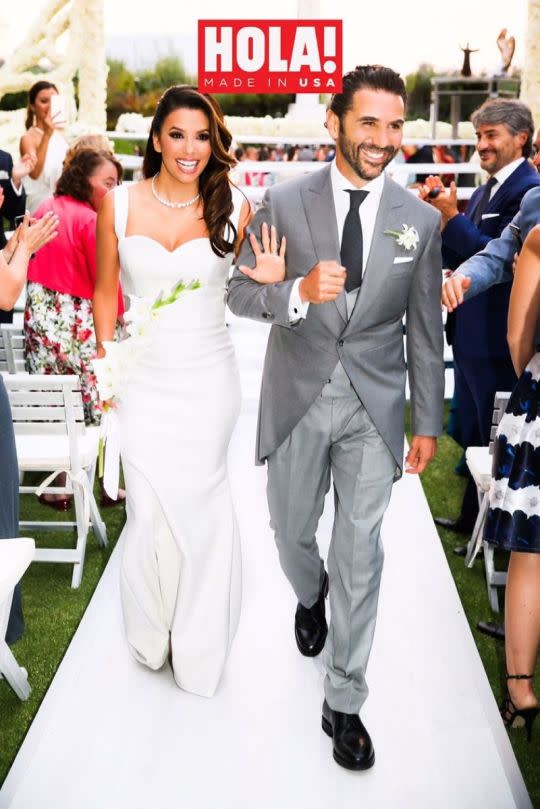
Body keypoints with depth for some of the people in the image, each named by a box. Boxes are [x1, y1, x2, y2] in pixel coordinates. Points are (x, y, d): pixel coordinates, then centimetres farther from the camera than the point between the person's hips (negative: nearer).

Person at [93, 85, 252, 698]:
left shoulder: (232, 208, -2)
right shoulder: (119, 205, -1)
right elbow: (105, 292, 7)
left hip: (208, 378, 0)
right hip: (142, 378, 0)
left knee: (199, 502, 9)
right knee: (148, 505, 3)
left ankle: (198, 643, 31)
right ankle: (151, 632, 30)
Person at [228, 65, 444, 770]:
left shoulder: (420, 220, -2)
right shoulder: (284, 202, -5)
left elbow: (425, 331, 3)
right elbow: (241, 292, -2)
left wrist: (429, 423, 4)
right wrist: (298, 293, -23)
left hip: (375, 407, 0)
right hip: (297, 401, 1)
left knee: (360, 554, 3)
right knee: (292, 532, 17)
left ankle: (344, 703, 18)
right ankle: (310, 596, 54)